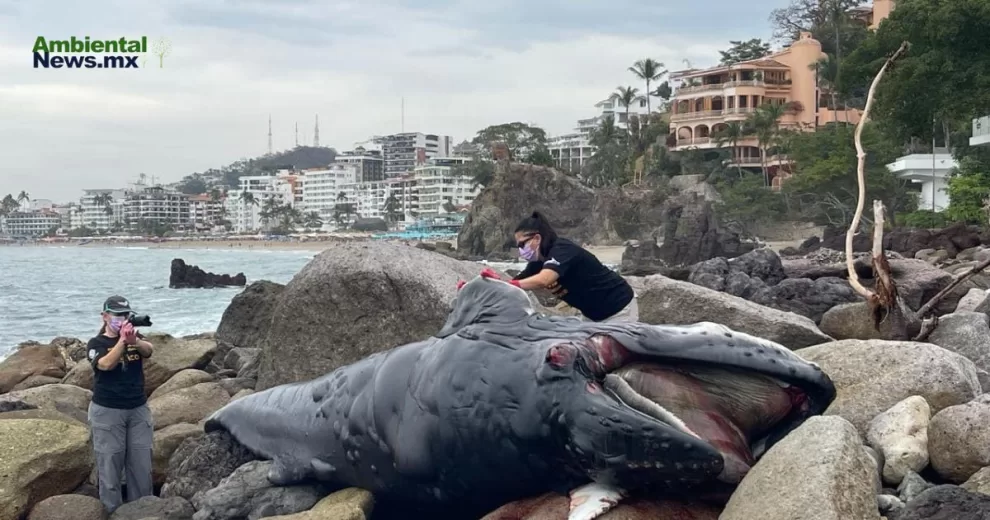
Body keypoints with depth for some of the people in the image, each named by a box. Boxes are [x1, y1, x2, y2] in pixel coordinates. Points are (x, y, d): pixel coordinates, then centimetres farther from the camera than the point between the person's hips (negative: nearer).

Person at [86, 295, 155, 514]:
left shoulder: (135, 337, 5)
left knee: (141, 462, 7)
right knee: (110, 462, 1)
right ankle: (112, 510, 9)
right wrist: (122, 341, -34)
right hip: (107, 411, -3)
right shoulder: (96, 343, -4)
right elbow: (106, 364, -23)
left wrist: (134, 340, -37)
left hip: (138, 409, 3)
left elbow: (148, 351, -17)